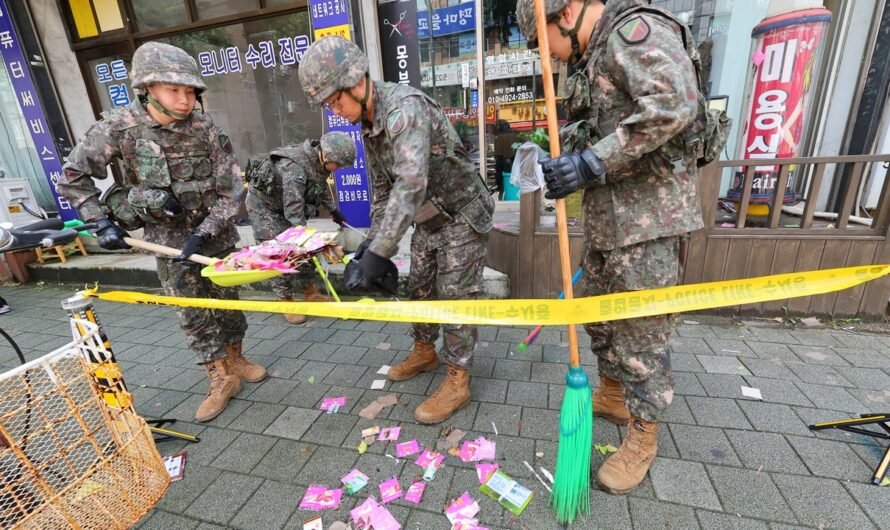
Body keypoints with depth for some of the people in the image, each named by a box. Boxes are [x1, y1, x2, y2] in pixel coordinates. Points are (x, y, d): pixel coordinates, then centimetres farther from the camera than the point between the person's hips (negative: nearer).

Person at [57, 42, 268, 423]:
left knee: (227, 298, 10)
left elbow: (231, 191, -11)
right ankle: (221, 380, 16)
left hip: (213, 231, 1)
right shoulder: (118, 126, -12)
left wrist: (204, 233, -17)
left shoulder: (206, 130, -12)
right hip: (167, 235, 0)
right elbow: (73, 175, -1)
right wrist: (101, 222, -8)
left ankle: (234, 360, 31)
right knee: (192, 311, 3)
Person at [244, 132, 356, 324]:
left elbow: (321, 185, 10)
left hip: (284, 202, 8)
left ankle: (311, 293, 15)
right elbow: (293, 212, -40)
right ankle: (286, 301, 4)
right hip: (264, 204, -8)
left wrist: (333, 210, 13)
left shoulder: (318, 160, -11)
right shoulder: (294, 168, -37)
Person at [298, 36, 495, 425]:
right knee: (419, 287, 14)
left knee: (455, 295, -4)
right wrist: (373, 237, 5)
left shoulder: (404, 108, -26)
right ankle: (424, 351, 35)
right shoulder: (367, 124, 4)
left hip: (462, 215, -8)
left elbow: (411, 184, -38)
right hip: (428, 219, 9)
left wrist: (380, 251, -39)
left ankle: (457, 381, 9)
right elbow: (384, 185, 10)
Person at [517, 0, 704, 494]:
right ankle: (613, 394, 38)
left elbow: (674, 104, -25)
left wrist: (591, 163, -25)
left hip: (648, 214, -10)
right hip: (607, 213, 10)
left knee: (643, 329, 0)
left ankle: (643, 437, 19)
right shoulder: (593, 57, 19)